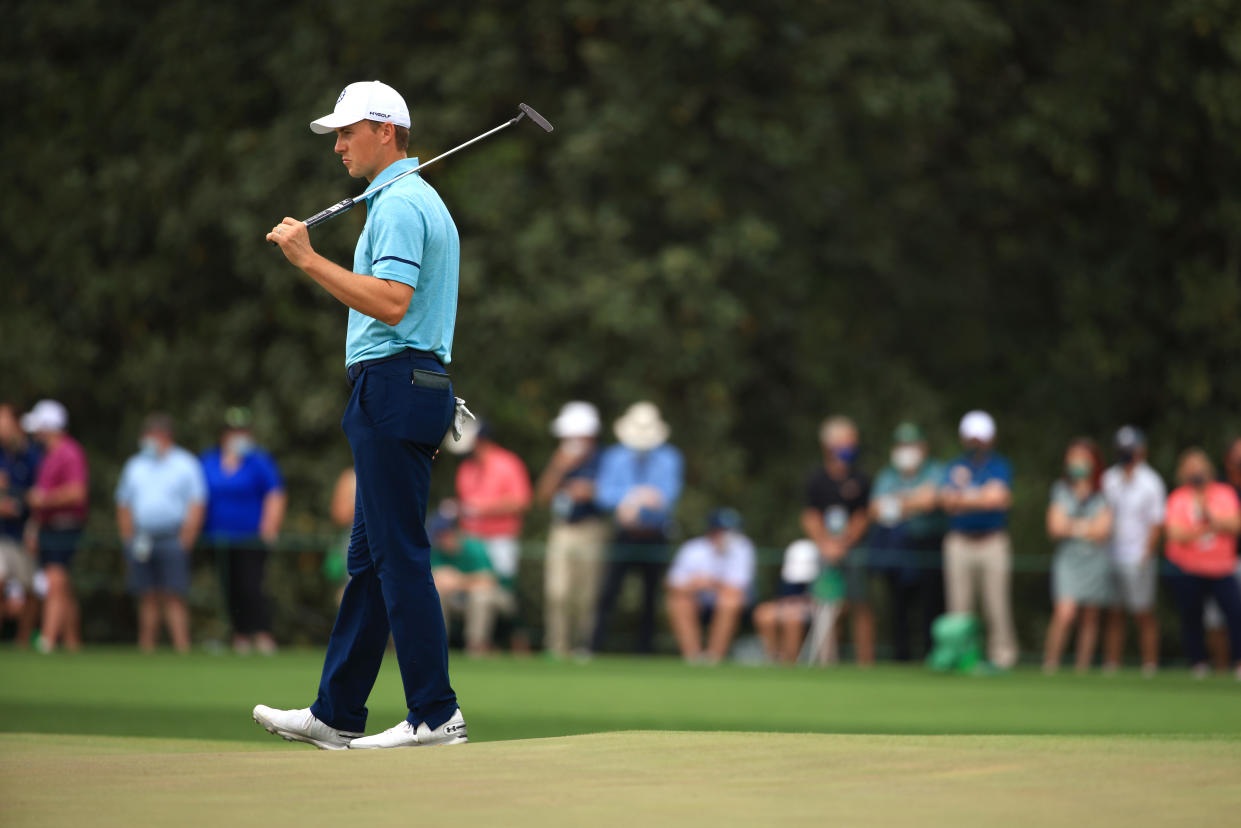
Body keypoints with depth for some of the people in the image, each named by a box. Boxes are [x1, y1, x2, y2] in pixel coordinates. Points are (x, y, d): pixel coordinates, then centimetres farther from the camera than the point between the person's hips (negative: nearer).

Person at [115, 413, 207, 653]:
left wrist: (184, 542, -9)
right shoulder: (135, 465, 15)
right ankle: (146, 649, 4)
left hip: (172, 541, -4)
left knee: (173, 597, -9)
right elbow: (124, 506, 17)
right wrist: (128, 540, 7)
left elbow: (197, 507, -3)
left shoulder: (186, 465, 2)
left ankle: (182, 649, -11)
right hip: (140, 541, 4)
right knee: (147, 597, 3)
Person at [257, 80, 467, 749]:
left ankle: (435, 713, -9)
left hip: (393, 388, -11)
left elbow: (390, 303, -25)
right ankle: (335, 715, 13)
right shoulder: (425, 201, 22)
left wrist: (309, 260, -22)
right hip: (417, 386, 11)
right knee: (370, 559, 10)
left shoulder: (398, 204, -12)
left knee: (400, 556, -9)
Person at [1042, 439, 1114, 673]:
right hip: (1068, 559, -1)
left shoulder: (1103, 493, 3)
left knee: (1091, 617, 3)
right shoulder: (1061, 489, 7)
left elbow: (1103, 530, -6)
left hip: (1096, 559, 1)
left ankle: (1083, 668, 10)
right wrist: (1086, 527, -5)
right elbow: (1054, 528, 0)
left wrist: (1072, 526, -4)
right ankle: (1050, 665, -11)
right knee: (1064, 613, -16)